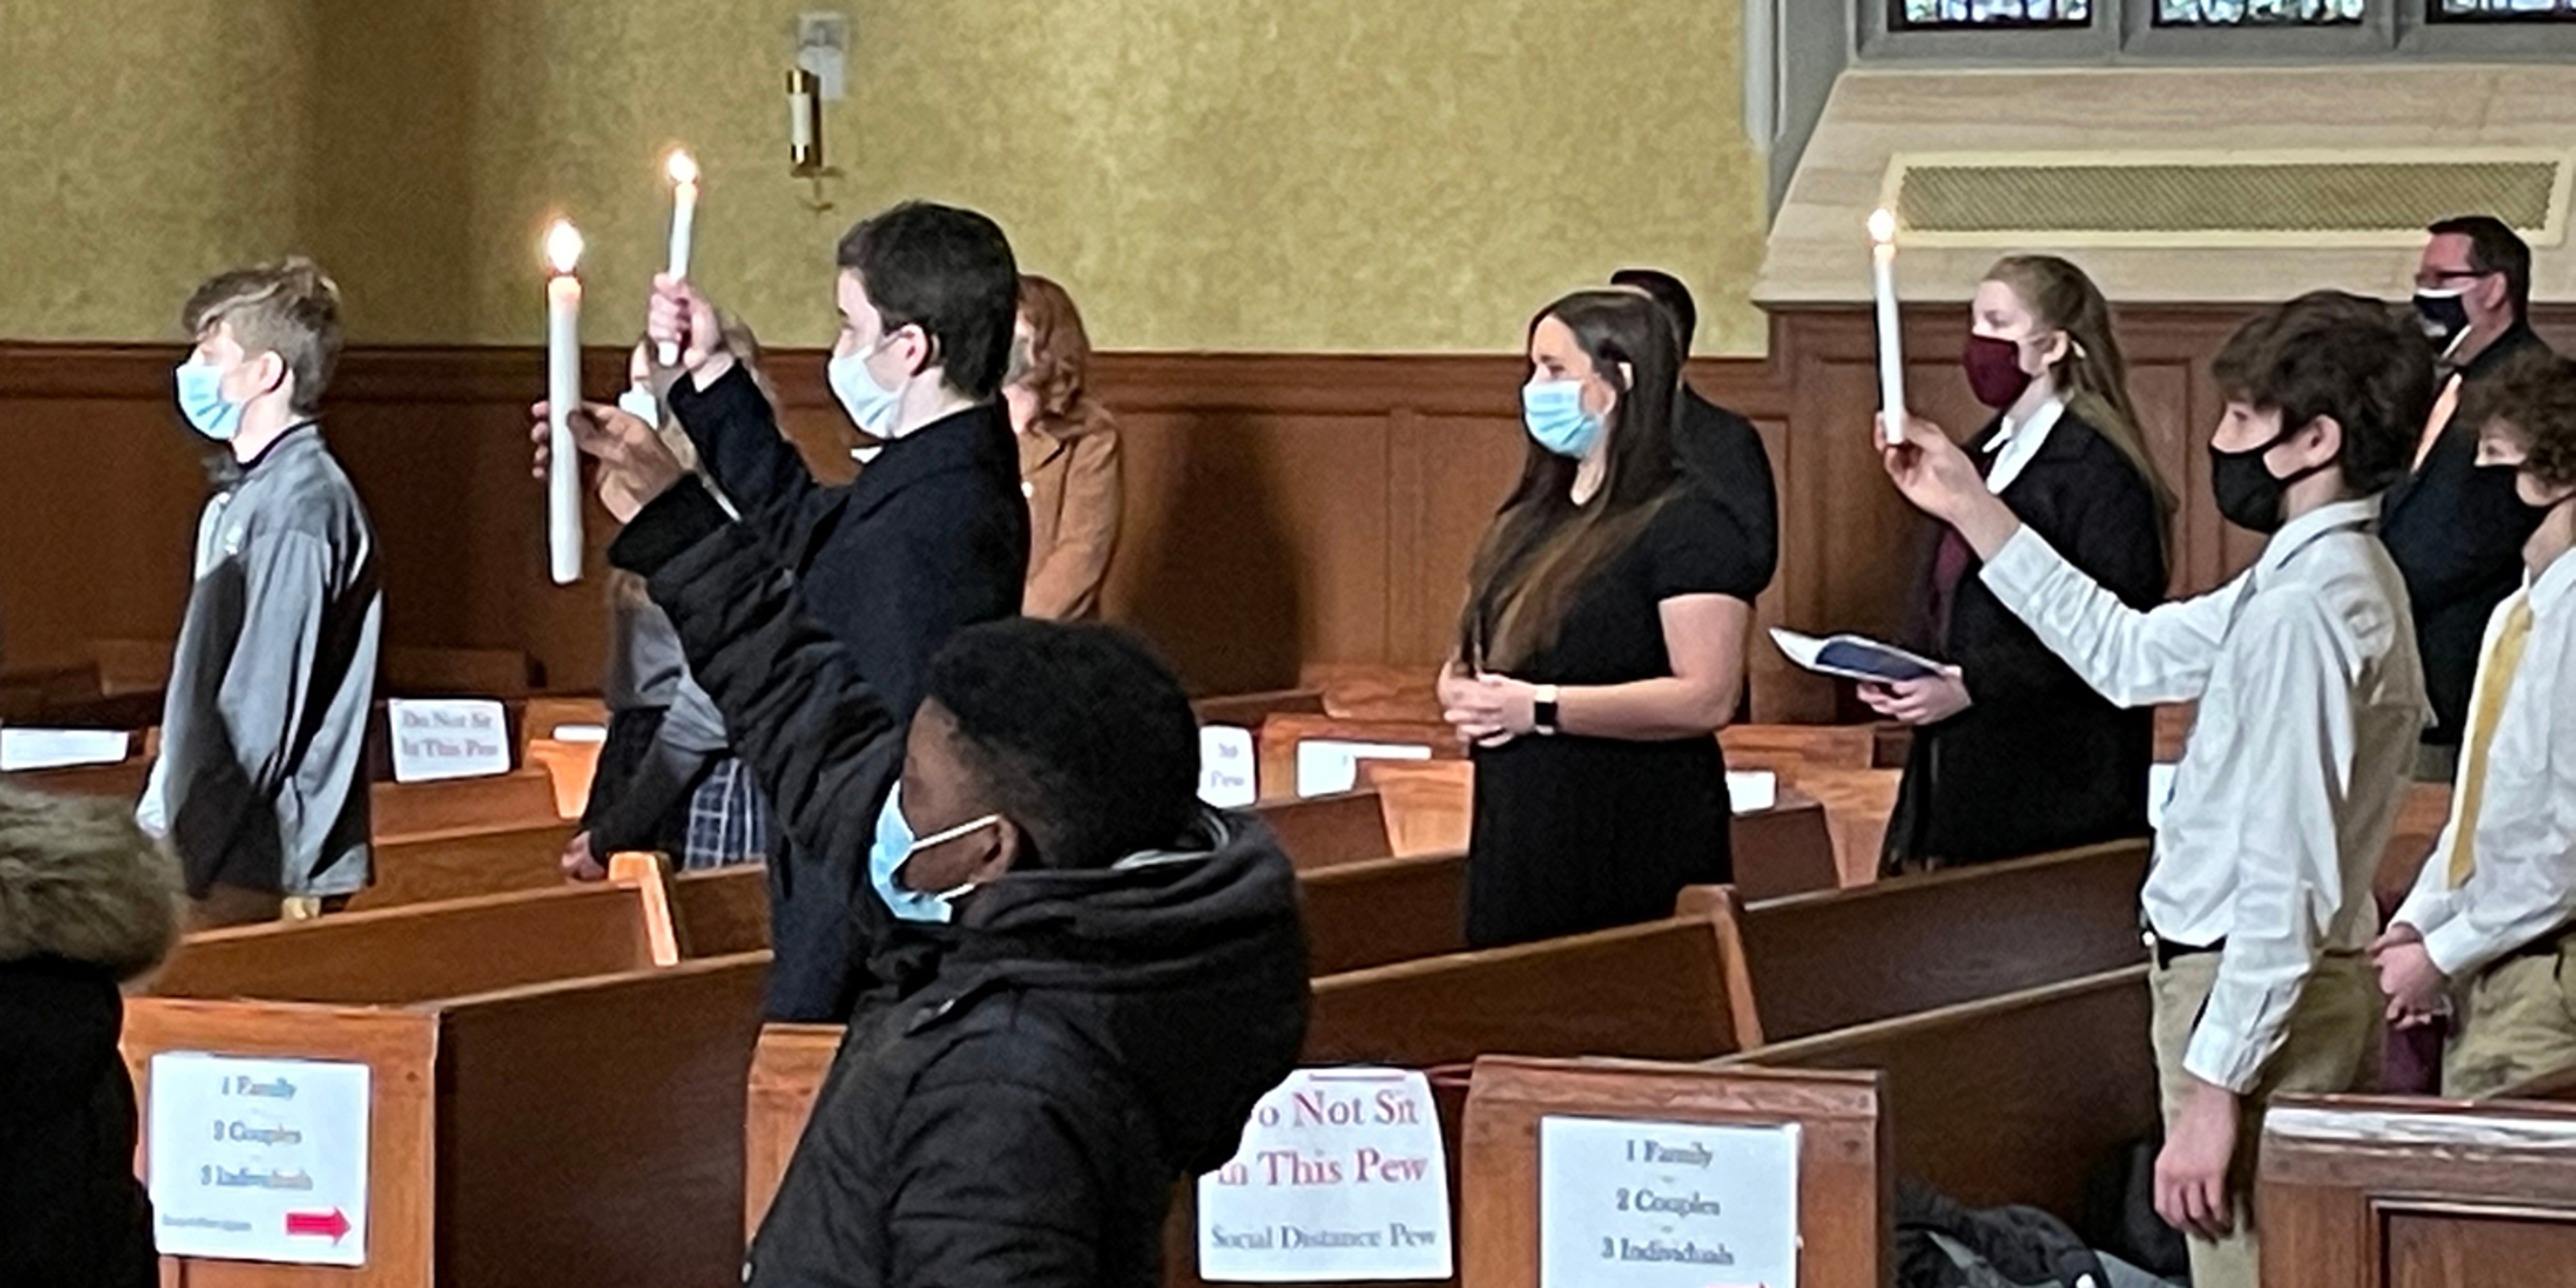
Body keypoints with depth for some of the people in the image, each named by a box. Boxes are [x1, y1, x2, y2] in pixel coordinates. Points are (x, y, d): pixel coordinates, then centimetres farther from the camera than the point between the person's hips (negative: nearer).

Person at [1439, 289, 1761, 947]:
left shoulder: (1686, 526, -9)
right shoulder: (1526, 521, 17)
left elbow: (1707, 698, -19)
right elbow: (1462, 664, 23)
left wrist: (1541, 708, -19)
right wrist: (1463, 696, -3)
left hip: (1635, 852, -8)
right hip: (1516, 841, 8)